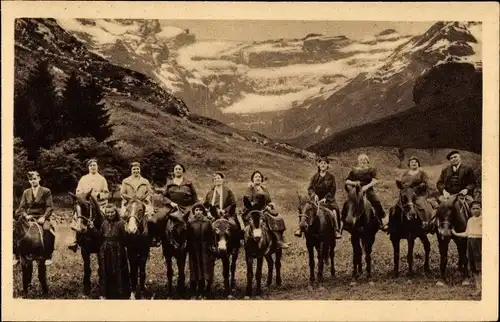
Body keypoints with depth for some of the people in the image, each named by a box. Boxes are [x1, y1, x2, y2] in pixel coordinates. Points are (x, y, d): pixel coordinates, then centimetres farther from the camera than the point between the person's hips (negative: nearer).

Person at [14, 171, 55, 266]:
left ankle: (48, 257, -25)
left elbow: (50, 207, -2)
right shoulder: (26, 192, 15)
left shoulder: (46, 191, 4)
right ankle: (16, 256, -12)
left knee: (47, 229, -36)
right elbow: (22, 207, 11)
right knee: (15, 227, -21)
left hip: (42, 218, -4)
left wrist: (44, 217, -18)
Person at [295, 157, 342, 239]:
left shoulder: (331, 176, 2)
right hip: (316, 199, 2)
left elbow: (333, 190, -2)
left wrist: (326, 198, -12)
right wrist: (314, 195, -13)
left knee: (334, 211, -29)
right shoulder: (315, 176, 7)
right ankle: (301, 228, -9)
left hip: (328, 199, -2)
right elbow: (310, 188, 6)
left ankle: (337, 230, -17)